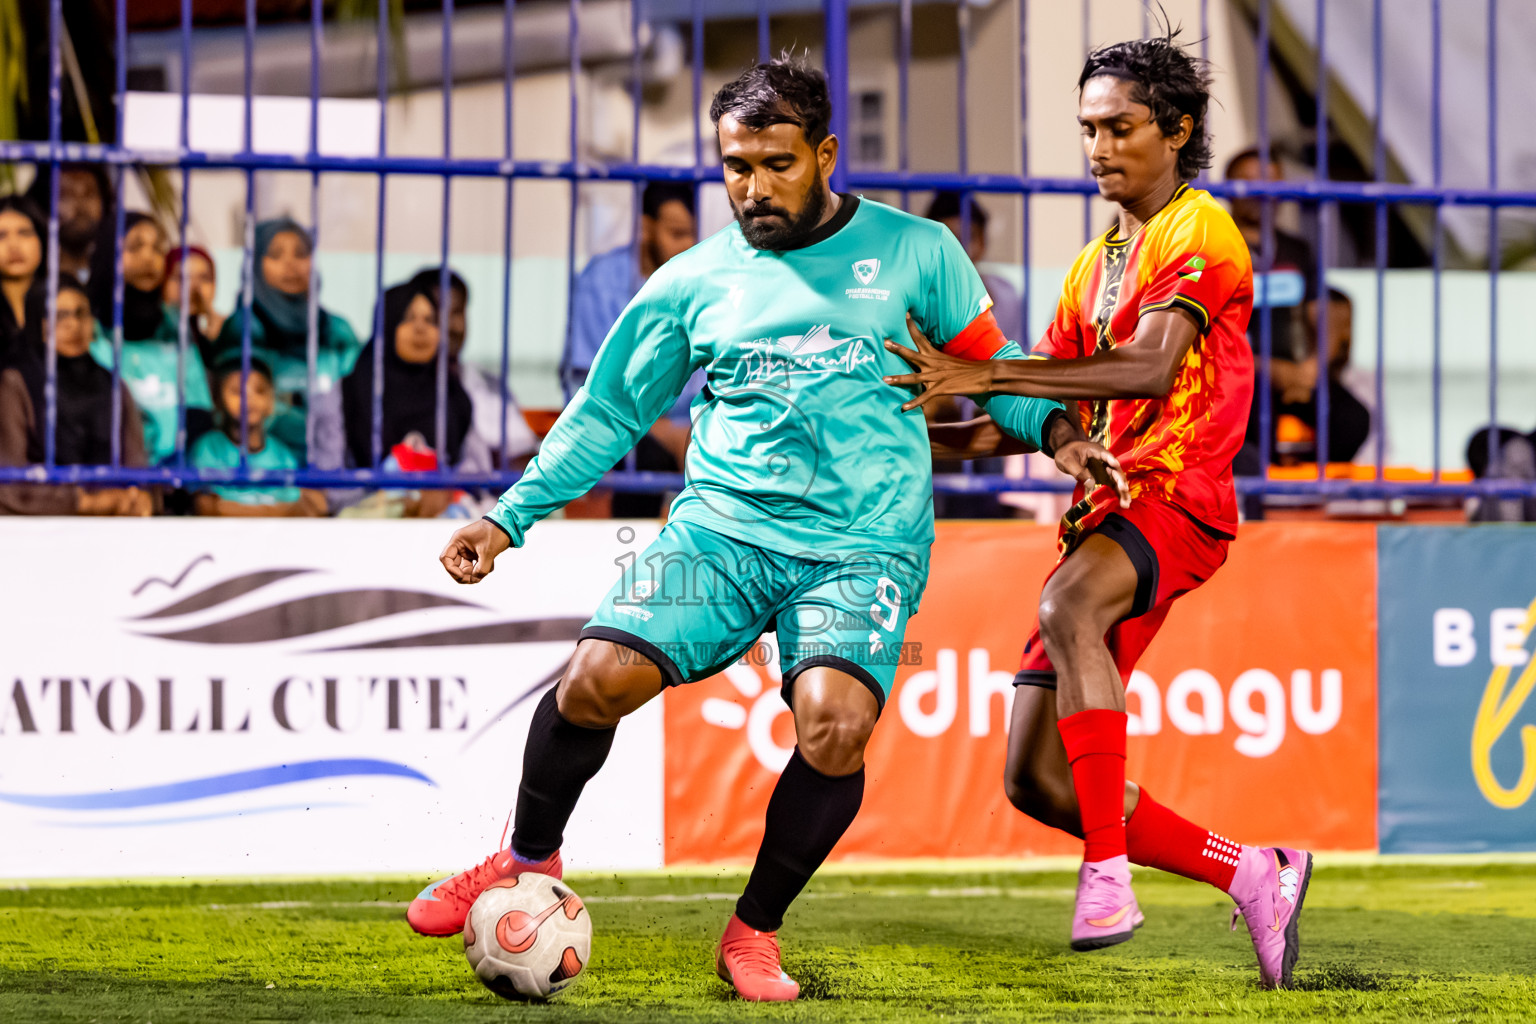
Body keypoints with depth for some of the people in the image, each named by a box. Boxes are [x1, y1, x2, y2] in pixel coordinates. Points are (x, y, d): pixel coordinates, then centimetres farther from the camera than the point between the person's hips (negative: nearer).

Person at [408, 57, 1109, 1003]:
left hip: (864, 545, -2)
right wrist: (509, 518, 10)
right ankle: (530, 860, 8)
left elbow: (992, 364, 14)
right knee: (598, 678, -21)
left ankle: (755, 932, -4)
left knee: (835, 724, -27)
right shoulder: (691, 283, 10)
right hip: (723, 525, 2)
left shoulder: (913, 251, 6)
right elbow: (608, 414, 17)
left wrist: (1058, 432, -5)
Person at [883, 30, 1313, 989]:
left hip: (1177, 495, -8)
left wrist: (985, 376, -26)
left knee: (1068, 602, -40)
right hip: (1104, 508, 8)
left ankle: (1108, 875, -38)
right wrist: (952, 432, 1)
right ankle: (1251, 874, 15)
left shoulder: (1201, 231, -4)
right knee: (1039, 781, 0)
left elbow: (1150, 369, -20)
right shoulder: (1096, 262, 23)